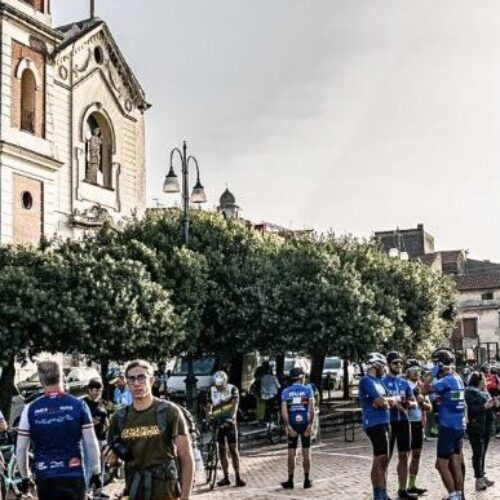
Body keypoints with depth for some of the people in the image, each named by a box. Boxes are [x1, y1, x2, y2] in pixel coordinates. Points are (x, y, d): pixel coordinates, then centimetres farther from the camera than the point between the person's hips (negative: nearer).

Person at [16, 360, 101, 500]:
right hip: (74, 476, 0)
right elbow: (91, 444, -3)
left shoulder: (31, 409, -3)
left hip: (45, 478, 0)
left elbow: (21, 449, 1)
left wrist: (25, 477, 15)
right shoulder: (78, 405, -4)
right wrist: (95, 472, 7)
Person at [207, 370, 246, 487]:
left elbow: (234, 404, -19)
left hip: (230, 423, -3)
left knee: (233, 450, -6)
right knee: (222, 450, 6)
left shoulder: (233, 389, -8)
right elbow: (210, 406, 1)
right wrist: (209, 416, -18)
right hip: (218, 423, 3)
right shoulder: (212, 390, 2)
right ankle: (226, 478, 13)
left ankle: (238, 477, -6)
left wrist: (231, 417, -34)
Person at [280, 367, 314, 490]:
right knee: (306, 452, 9)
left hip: (292, 424, 1)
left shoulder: (286, 392, 2)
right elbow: (312, 409, -10)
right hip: (305, 423, -1)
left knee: (291, 452, 7)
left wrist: (288, 427, -9)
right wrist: (311, 425, -10)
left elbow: (284, 411, -8)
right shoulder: (307, 389, -1)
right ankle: (307, 480, 13)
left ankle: (290, 481, 9)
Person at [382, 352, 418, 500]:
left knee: (404, 456, 10)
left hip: (404, 422, 6)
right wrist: (393, 403, -24)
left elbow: (414, 403, 12)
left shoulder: (404, 383, 13)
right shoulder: (383, 381, -5)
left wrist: (408, 403, -10)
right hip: (388, 422, -6)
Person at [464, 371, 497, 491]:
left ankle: (482, 476, 21)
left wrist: (494, 404, 3)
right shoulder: (469, 392, -8)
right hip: (476, 426, -8)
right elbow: (470, 408, -19)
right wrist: (485, 406, -26)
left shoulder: (485, 392, 17)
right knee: (478, 453, -6)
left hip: (486, 426, 8)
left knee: (483, 452, 13)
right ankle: (479, 479, -4)